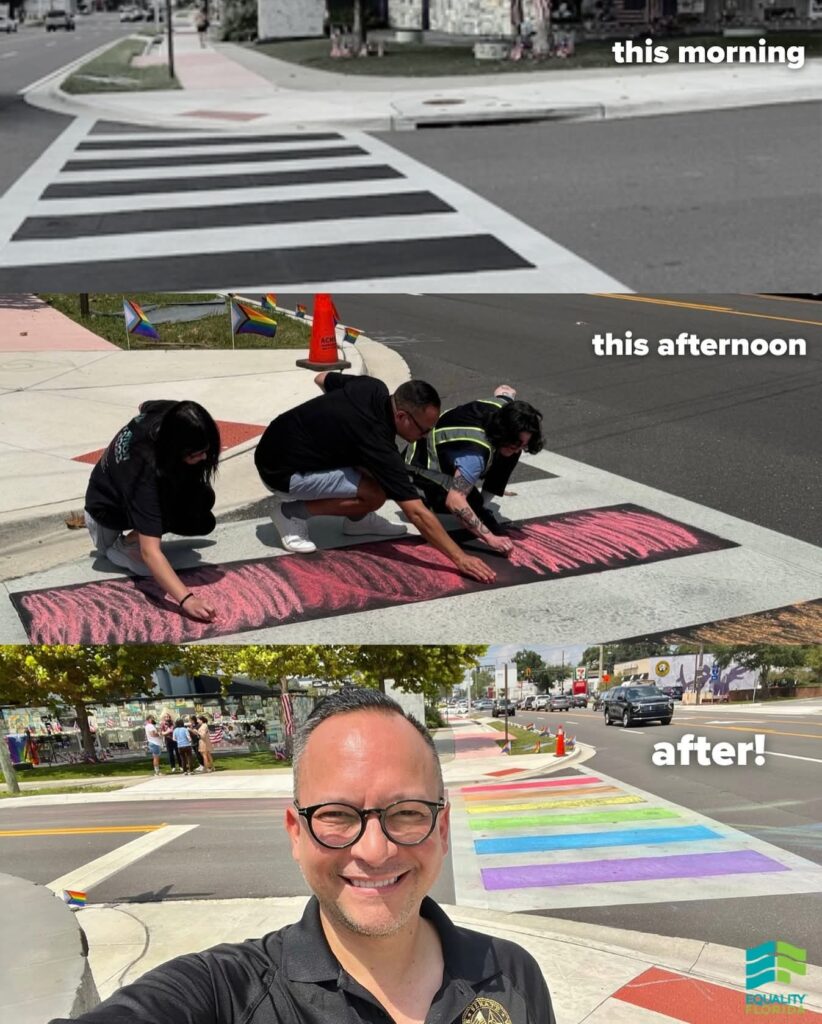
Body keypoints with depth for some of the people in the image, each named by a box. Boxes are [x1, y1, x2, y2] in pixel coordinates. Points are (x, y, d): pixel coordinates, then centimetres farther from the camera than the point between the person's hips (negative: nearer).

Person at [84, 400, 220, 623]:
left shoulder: (169, 418, -26)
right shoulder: (147, 468, -45)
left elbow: (145, 407, 4)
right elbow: (149, 552, -49)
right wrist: (186, 599, -60)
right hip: (108, 507, -8)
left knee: (202, 498, -9)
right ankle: (122, 545, -6)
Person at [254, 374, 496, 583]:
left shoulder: (373, 388, -5)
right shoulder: (376, 439, -27)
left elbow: (321, 378, 17)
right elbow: (417, 513, -28)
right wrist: (460, 558, -28)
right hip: (281, 471, -9)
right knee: (375, 495, -17)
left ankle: (357, 519, 18)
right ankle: (292, 512, -4)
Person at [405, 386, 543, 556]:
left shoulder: (505, 407, -20)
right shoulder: (477, 452, -43)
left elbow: (505, 389, 8)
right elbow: (454, 501, -49)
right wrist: (490, 538, -51)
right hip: (422, 467, -8)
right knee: (473, 503, -30)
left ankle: (484, 507, 5)